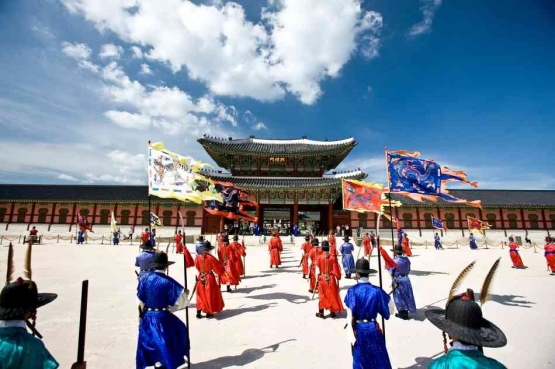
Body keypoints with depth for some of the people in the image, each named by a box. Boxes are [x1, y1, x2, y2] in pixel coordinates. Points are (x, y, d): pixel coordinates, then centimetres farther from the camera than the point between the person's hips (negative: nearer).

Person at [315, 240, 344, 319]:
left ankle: (321, 313, 16)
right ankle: (332, 312, 22)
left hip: (322, 278, -1)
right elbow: (336, 269, -3)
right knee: (332, 295, 14)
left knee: (322, 295, 10)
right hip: (331, 278, 1)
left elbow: (317, 269, -6)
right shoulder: (333, 257, -8)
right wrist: (338, 277, 9)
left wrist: (317, 278, 4)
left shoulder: (319, 257, -10)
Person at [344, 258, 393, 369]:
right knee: (379, 359, 17)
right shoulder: (377, 290, -10)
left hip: (358, 329, -1)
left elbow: (350, 315, -14)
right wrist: (387, 296, 12)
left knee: (360, 359, 18)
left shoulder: (352, 291, -15)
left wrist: (351, 333, -7)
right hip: (373, 328, 1)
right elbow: (389, 311, -2)